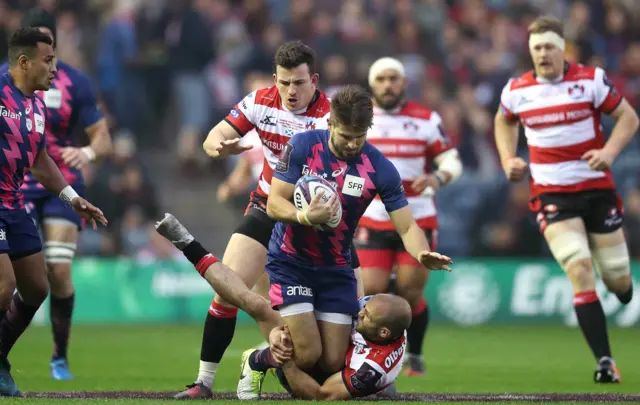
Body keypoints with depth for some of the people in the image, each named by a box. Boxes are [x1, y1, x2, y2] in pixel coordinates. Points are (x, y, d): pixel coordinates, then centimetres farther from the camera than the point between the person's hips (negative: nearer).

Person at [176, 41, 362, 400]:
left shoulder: (329, 115, -20)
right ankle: (204, 380, -1)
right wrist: (220, 145, -30)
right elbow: (215, 138, -7)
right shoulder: (261, 102, -7)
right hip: (267, 209, 3)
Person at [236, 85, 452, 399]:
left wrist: (422, 254, -33)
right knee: (307, 353, -15)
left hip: (336, 270, 3)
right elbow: (274, 204, -14)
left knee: (332, 362, -3)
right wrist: (305, 217, -35)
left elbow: (407, 226, -11)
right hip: (290, 264, -3)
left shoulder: (380, 169, -11)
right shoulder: (302, 147, -14)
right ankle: (255, 362, 18)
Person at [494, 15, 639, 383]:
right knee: (579, 270, -20)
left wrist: (610, 151, -19)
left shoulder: (591, 80, -7)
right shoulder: (517, 91, 0)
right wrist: (508, 161, 5)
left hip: (597, 189, 0)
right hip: (551, 194, 0)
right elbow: (504, 122, 21)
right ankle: (605, 360, -18)